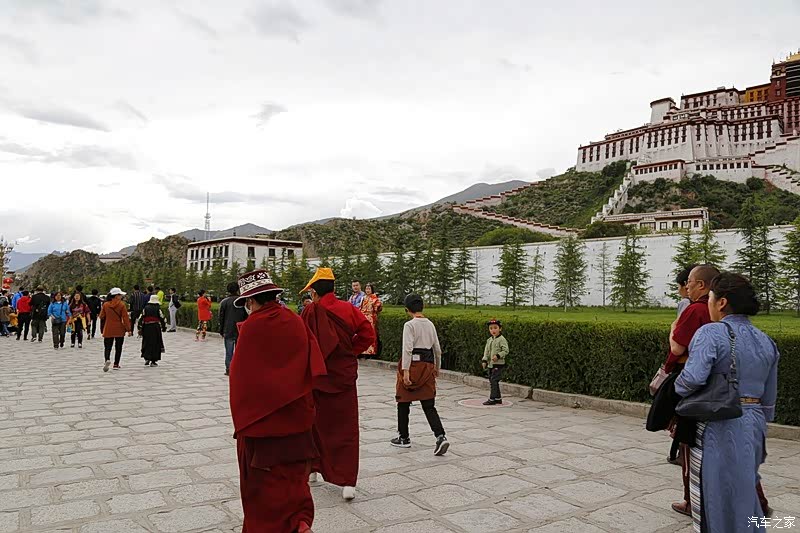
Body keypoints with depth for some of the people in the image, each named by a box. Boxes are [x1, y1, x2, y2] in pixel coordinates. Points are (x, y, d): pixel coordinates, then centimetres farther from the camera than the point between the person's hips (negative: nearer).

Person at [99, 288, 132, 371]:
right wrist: (129, 329, -7)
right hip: (119, 330, -2)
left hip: (108, 330, 2)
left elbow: (101, 316, 8)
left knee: (107, 346, 5)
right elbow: (125, 318, -10)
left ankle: (107, 360, -23)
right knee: (118, 347, 10)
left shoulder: (105, 304, -1)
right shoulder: (121, 304, -10)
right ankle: (116, 364, 12)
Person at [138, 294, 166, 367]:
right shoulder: (158, 309, -2)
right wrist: (164, 327, 10)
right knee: (155, 344, 4)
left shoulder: (145, 308, 5)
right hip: (156, 327, -2)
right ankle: (153, 361, 4)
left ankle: (146, 358, 1)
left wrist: (140, 328, 8)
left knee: (146, 344, 14)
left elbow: (141, 318, 3)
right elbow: (162, 319, -2)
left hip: (146, 328, 2)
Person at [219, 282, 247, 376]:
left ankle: (228, 370, 6)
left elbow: (221, 318, 0)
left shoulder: (224, 302, -3)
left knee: (229, 352, 6)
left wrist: (221, 332, 7)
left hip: (228, 331, -1)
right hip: (241, 332, 1)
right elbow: (246, 317, 3)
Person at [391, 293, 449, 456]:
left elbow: (407, 349, -18)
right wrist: (437, 367, 26)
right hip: (428, 365, 5)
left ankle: (404, 438, 23)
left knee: (403, 402, 13)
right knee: (429, 405, 5)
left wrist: (405, 371, -19)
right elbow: (437, 348, 13)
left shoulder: (409, 325, -10)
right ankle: (441, 437, -12)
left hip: (413, 364, -5)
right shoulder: (430, 324, 8)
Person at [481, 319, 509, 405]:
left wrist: (498, 356, -24)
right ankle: (498, 398, 22)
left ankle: (492, 399, -5)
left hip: (498, 364, -8)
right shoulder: (489, 340, 13)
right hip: (490, 365, 8)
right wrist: (484, 360, 2)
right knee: (492, 381, 12)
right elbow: (486, 351, 13)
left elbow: (506, 351, -13)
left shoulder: (502, 339, -10)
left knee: (494, 381, -10)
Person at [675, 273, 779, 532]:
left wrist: (677, 389, -6)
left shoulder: (711, 333, -13)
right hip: (753, 424, 7)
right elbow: (769, 399, 14)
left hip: (718, 427, -7)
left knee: (717, 495, 7)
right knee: (744, 493, 22)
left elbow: (693, 377, -27)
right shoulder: (766, 342, 8)